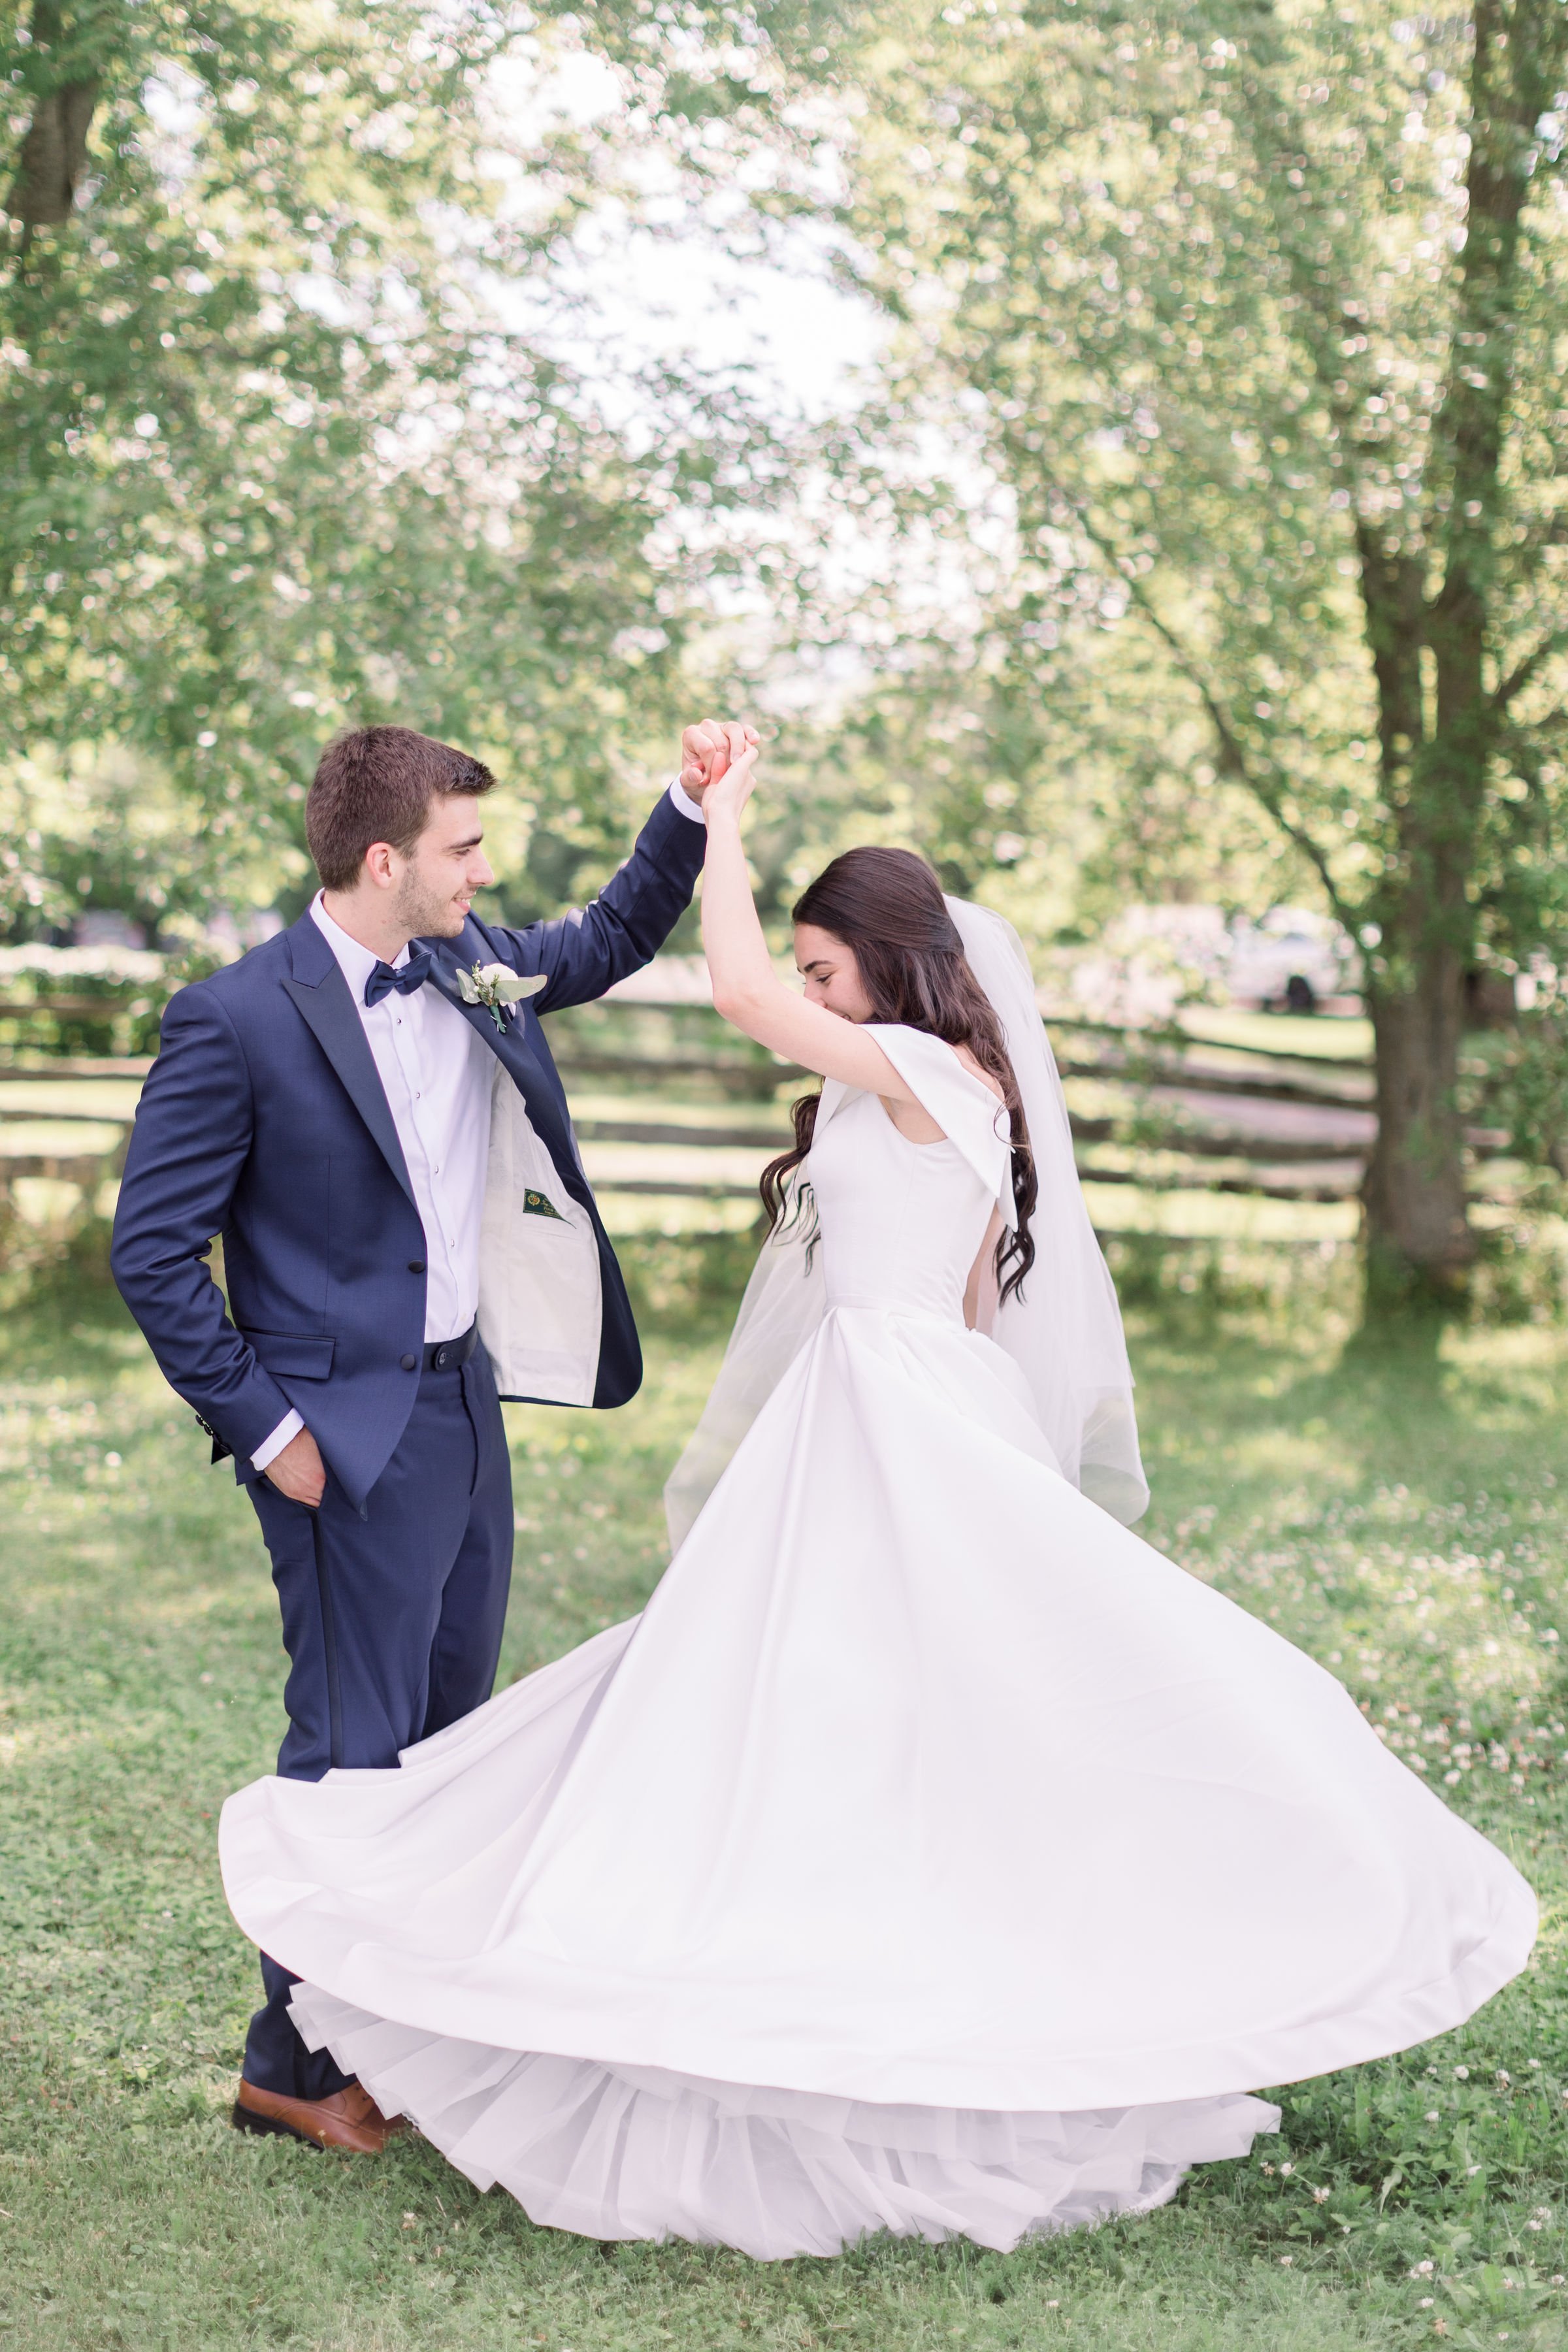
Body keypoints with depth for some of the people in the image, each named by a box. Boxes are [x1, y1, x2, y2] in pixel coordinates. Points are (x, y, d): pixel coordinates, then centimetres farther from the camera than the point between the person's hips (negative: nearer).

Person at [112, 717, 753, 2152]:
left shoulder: (469, 966, 4)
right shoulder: (238, 1021, -16)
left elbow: (609, 944, 23)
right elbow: (153, 1249, -13)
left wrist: (692, 809, 7)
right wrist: (264, 1426, -13)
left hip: (469, 1400, 8)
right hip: (351, 1432, -8)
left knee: (448, 1735, 17)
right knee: (354, 1751, 0)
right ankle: (295, 2066, 16)